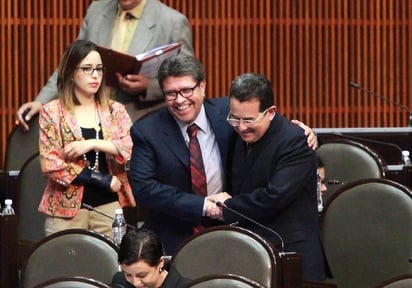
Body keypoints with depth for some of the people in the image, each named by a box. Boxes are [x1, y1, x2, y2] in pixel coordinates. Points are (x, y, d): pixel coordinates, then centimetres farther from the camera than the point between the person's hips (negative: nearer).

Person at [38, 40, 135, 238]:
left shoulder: (115, 111, 9)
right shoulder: (52, 112, 1)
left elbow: (132, 150, -3)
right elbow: (50, 165, -6)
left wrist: (92, 144, -16)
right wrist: (104, 180, -8)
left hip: (109, 205, 2)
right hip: (67, 207, -2)